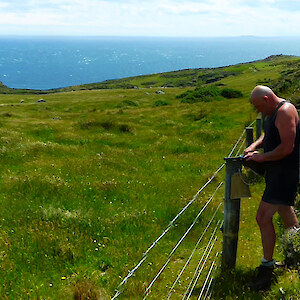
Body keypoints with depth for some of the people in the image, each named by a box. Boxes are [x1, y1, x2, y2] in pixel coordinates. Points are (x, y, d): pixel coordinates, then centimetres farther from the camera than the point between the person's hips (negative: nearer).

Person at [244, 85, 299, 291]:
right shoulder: (274, 112, 13)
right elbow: (267, 135, 28)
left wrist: (262, 157, -15)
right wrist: (254, 146, 9)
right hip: (277, 172, 11)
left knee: (264, 217, -13)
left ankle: (266, 270, -7)